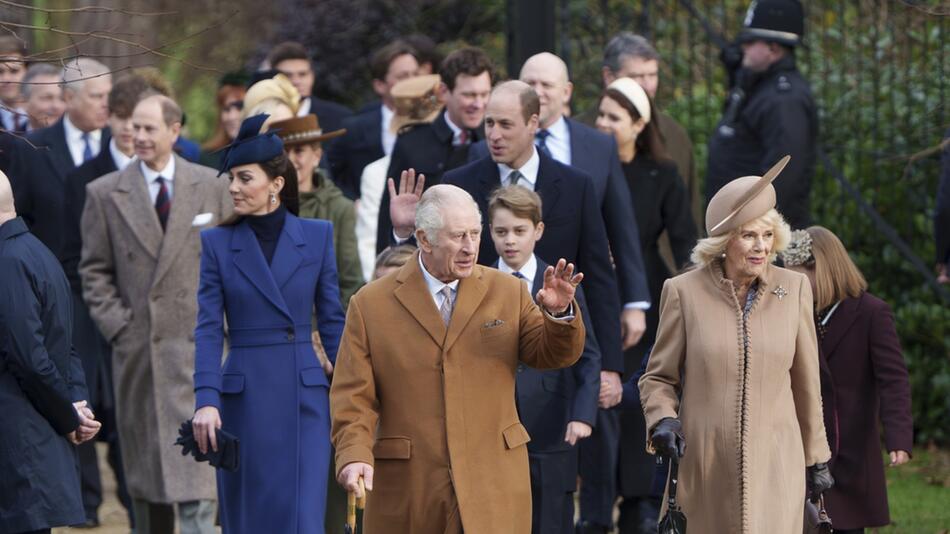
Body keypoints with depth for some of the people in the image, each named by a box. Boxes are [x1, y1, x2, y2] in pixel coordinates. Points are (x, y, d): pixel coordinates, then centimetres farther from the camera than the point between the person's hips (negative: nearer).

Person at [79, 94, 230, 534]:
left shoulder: (210, 186, 6)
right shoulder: (104, 193, 4)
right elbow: (94, 271, 6)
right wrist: (116, 324, -4)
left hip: (198, 342, -1)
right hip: (138, 346, 1)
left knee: (196, 469, -10)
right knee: (144, 464, 5)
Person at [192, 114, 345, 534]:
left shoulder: (317, 236, 4)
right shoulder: (217, 243, 3)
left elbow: (332, 322, 7)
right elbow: (208, 330, -3)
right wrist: (206, 401, -15)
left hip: (304, 394, 0)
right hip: (243, 399, 0)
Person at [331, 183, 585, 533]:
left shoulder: (508, 292, 9)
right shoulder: (371, 305, 2)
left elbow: (555, 355, 4)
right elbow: (353, 396, -1)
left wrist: (560, 313, -17)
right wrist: (354, 455, -18)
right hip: (407, 491, -1)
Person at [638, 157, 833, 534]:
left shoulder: (793, 289, 5)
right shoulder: (685, 292, 0)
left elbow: (806, 382, 11)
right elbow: (658, 377, 8)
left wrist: (817, 459, 15)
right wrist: (662, 419, -12)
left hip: (775, 466, 1)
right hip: (705, 469, -1)